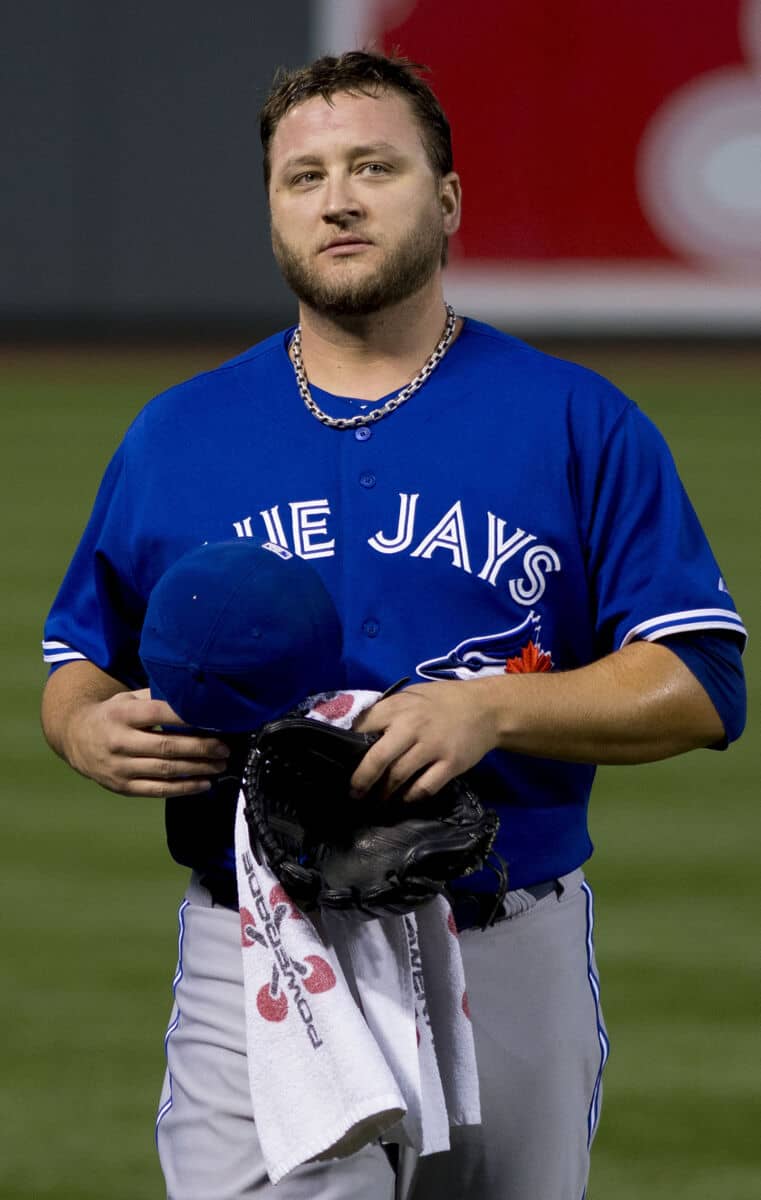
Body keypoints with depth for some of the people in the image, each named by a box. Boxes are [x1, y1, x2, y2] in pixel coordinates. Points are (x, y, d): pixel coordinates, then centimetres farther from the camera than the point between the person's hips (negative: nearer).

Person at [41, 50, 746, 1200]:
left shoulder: (580, 424, 2)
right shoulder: (176, 435, 10)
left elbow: (699, 687, -4)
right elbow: (79, 662, 18)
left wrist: (492, 711, -20)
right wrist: (93, 731, -7)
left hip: (513, 969, 0)